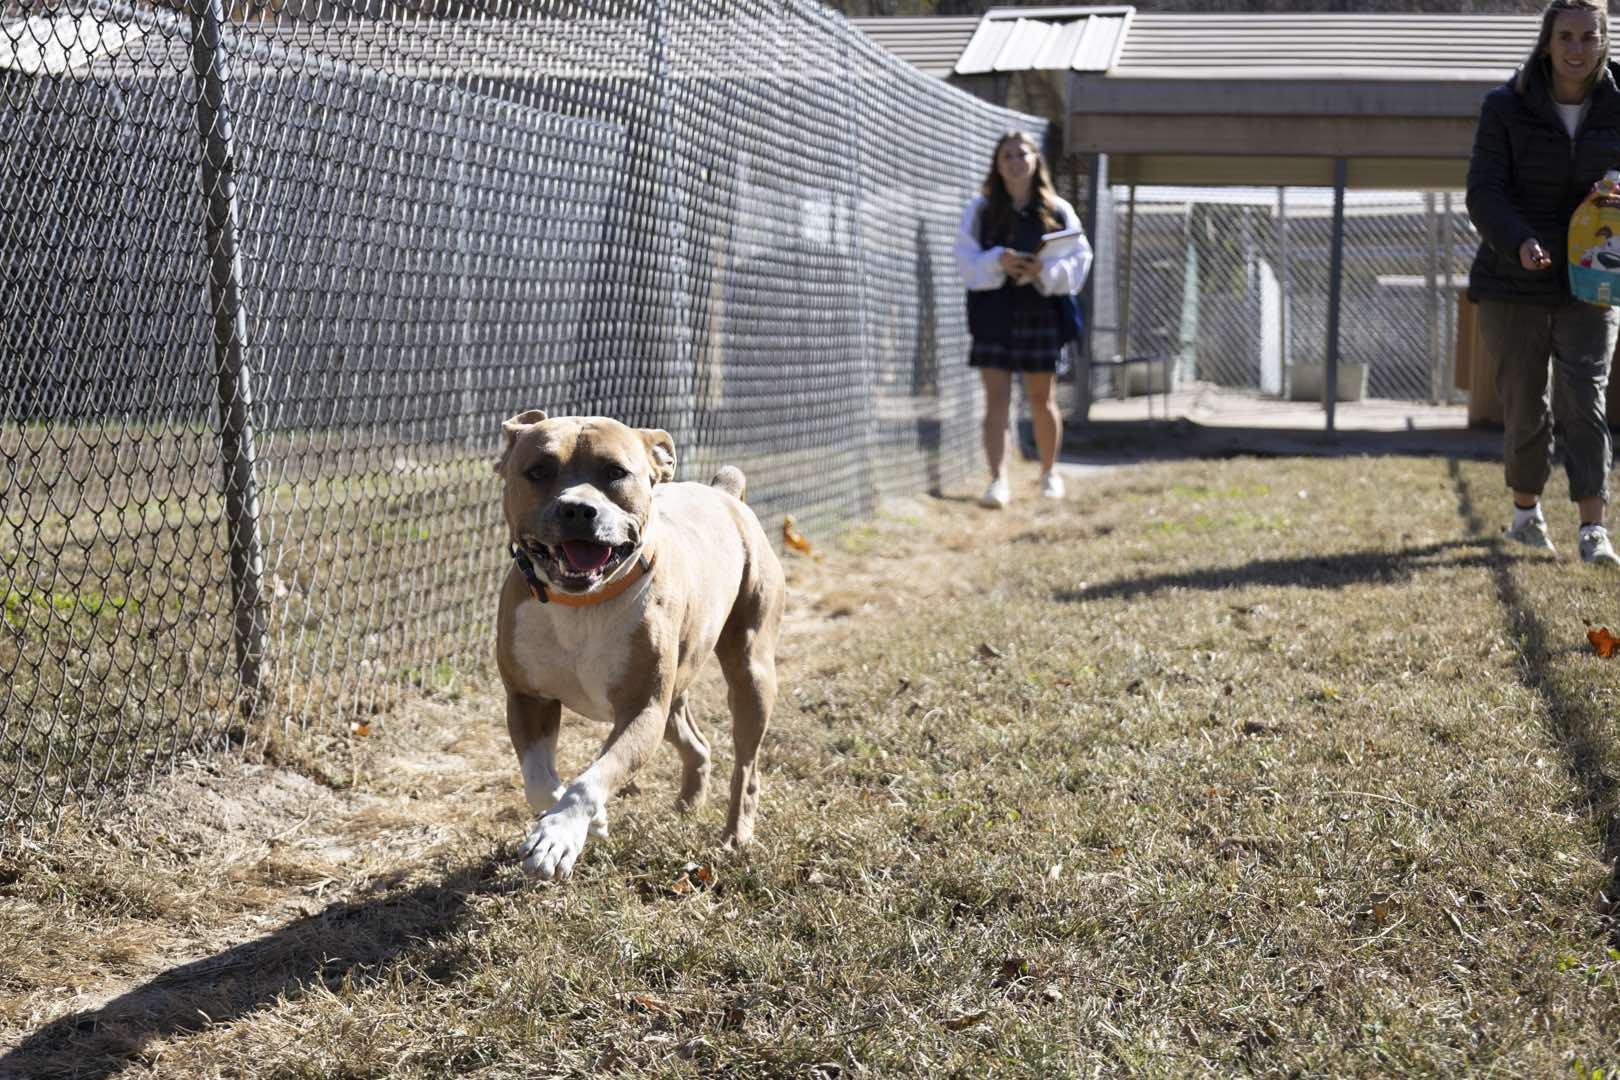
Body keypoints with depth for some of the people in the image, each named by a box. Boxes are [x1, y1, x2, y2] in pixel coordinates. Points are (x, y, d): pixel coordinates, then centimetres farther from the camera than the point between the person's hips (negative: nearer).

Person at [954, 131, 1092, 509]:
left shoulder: (1057, 211, 3)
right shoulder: (980, 210, 2)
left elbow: (1079, 259, 2)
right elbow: (966, 258, -1)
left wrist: (1046, 269, -16)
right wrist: (997, 261, -19)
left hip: (1041, 310, 1)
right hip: (993, 312, 0)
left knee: (1041, 398, 10)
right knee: (996, 397, -7)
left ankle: (1050, 472, 29)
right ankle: (998, 481, -10)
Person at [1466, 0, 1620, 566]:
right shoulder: (1505, 107, -7)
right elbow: (1485, 191, -13)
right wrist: (1519, 243, -31)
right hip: (1514, 284, 0)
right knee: (1524, 403, 7)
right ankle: (1525, 510, 28)